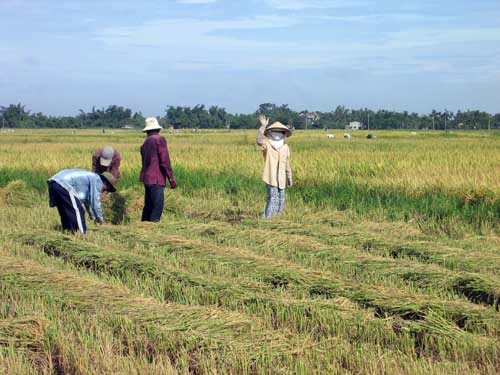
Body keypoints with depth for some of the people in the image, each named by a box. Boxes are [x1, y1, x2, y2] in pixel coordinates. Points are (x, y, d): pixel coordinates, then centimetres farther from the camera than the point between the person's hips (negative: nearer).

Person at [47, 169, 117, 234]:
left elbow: (87, 201, 39)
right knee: (78, 212, -4)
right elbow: (95, 203, -2)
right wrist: (100, 218, 13)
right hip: (64, 185, -10)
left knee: (66, 213, 21)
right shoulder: (97, 181, 0)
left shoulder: (90, 177, 28)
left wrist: (93, 217, 47)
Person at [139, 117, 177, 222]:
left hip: (147, 178, 8)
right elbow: (165, 161, -12)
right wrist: (171, 179, -10)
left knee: (149, 206, 12)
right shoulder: (159, 139, -7)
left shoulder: (145, 143, 15)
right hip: (156, 179, -8)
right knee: (158, 206, -11)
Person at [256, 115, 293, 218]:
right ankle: (266, 218, -10)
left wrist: (289, 177, 21)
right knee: (273, 199, -14)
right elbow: (259, 141, -26)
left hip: (281, 179, 6)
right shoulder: (267, 145, -3)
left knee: (281, 200, 10)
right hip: (271, 178, -6)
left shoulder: (285, 147, 12)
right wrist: (263, 127, -31)